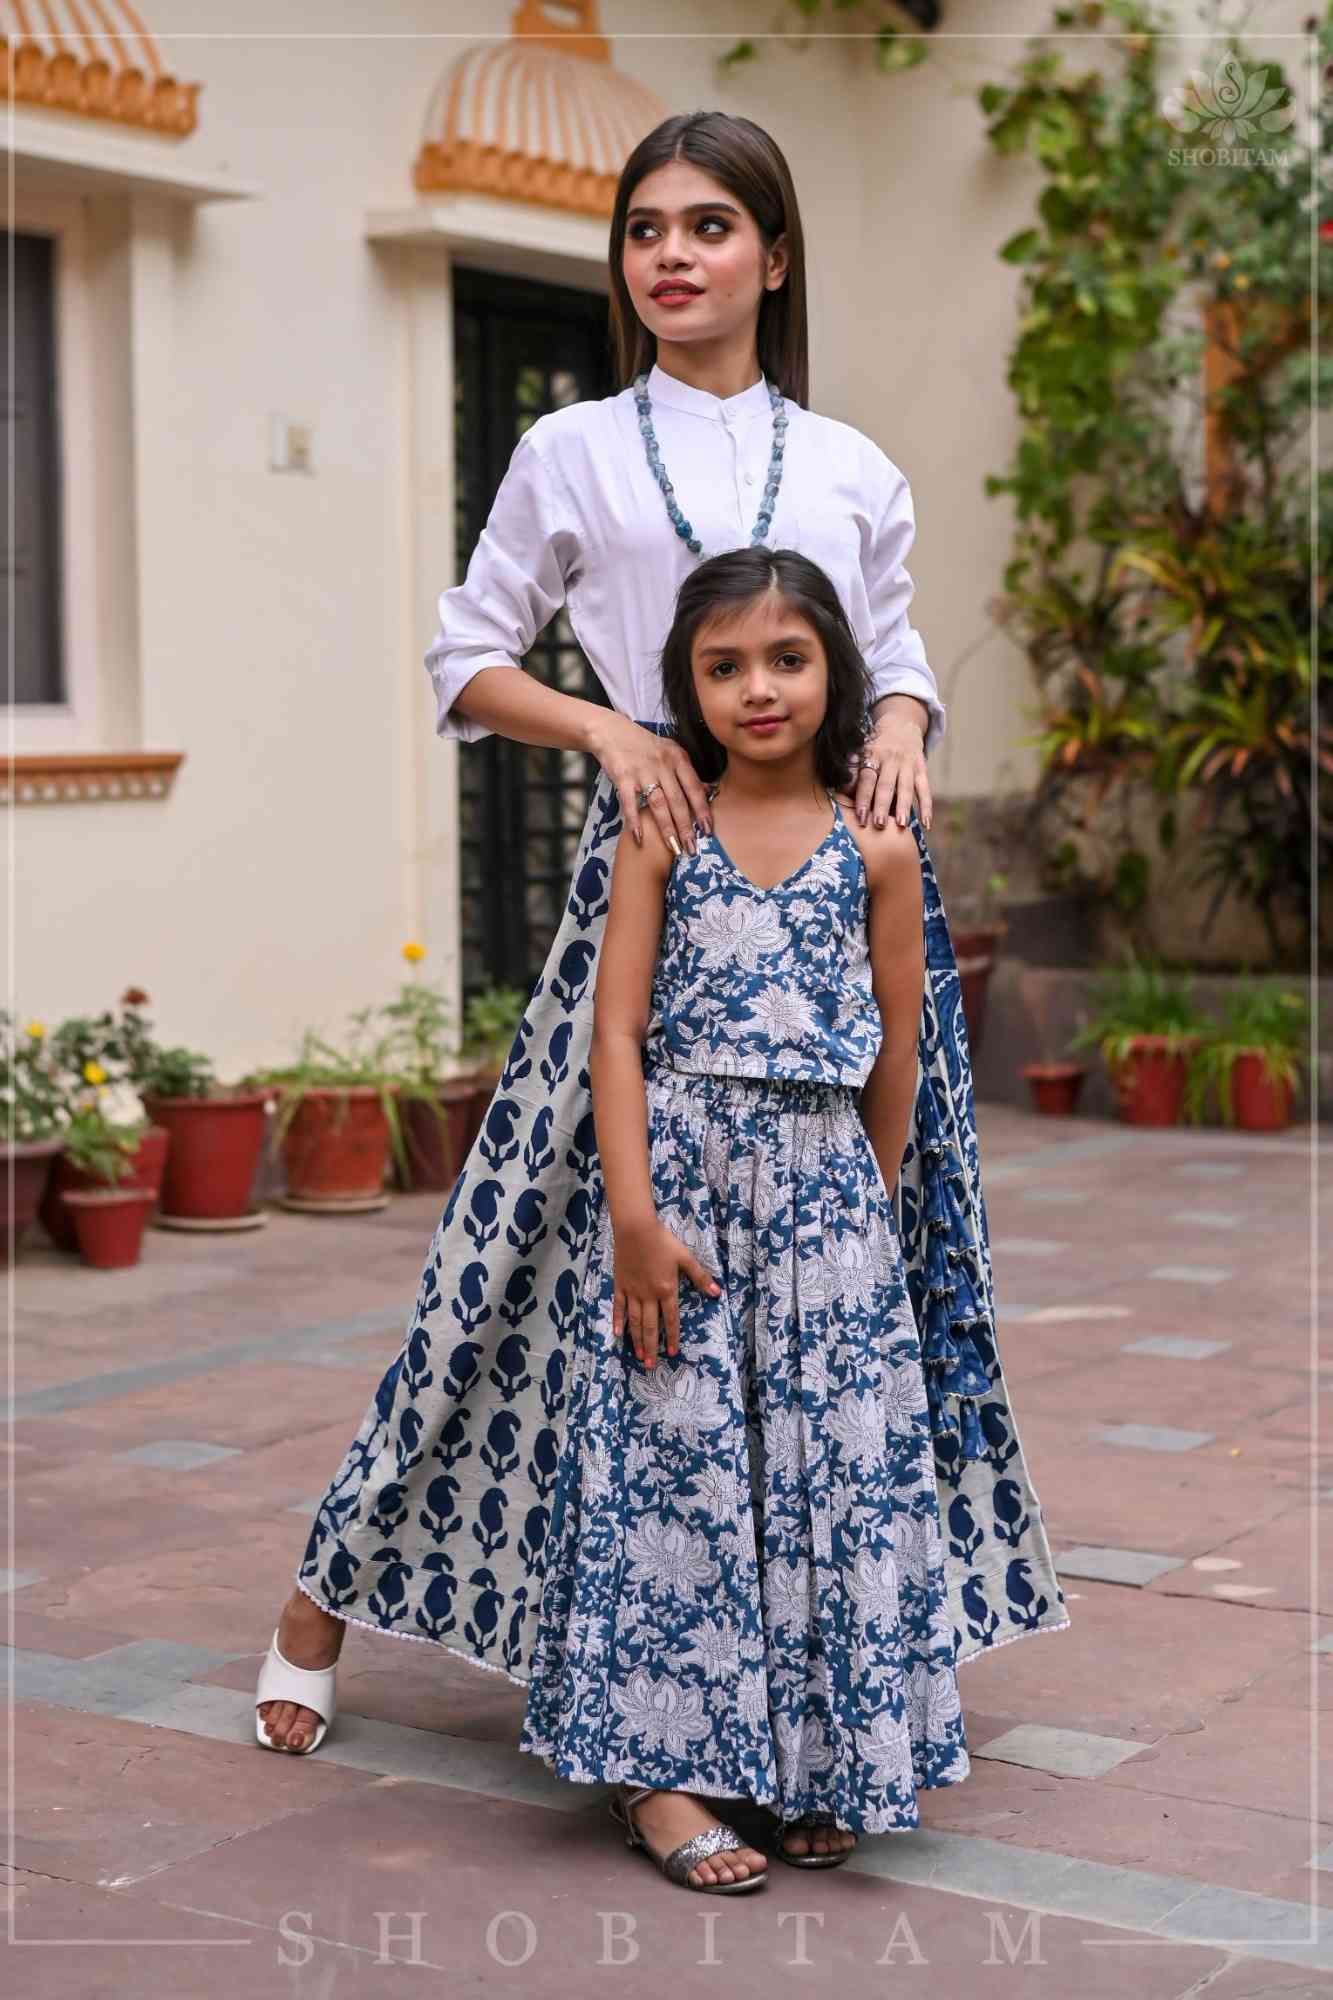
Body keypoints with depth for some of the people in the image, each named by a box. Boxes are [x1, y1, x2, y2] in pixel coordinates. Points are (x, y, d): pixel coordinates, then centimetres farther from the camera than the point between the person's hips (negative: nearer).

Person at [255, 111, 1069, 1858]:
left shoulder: (852, 469, 12)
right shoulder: (572, 455, 7)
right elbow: (469, 662, 7)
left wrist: (903, 729, -5)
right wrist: (608, 728, -10)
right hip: (655, 855, -2)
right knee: (565, 1220, -3)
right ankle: (337, 1580, 9)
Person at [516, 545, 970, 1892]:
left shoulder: (876, 850, 2)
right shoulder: (662, 839, 0)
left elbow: (895, 1049, 8)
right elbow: (619, 1033, -4)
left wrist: (867, 1203, 11)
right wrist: (636, 1215, -12)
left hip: (823, 1187, 1)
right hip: (676, 1175, -1)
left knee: (834, 1462, 4)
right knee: (673, 1460, 0)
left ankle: (818, 1764, 18)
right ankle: (659, 1770, 8)